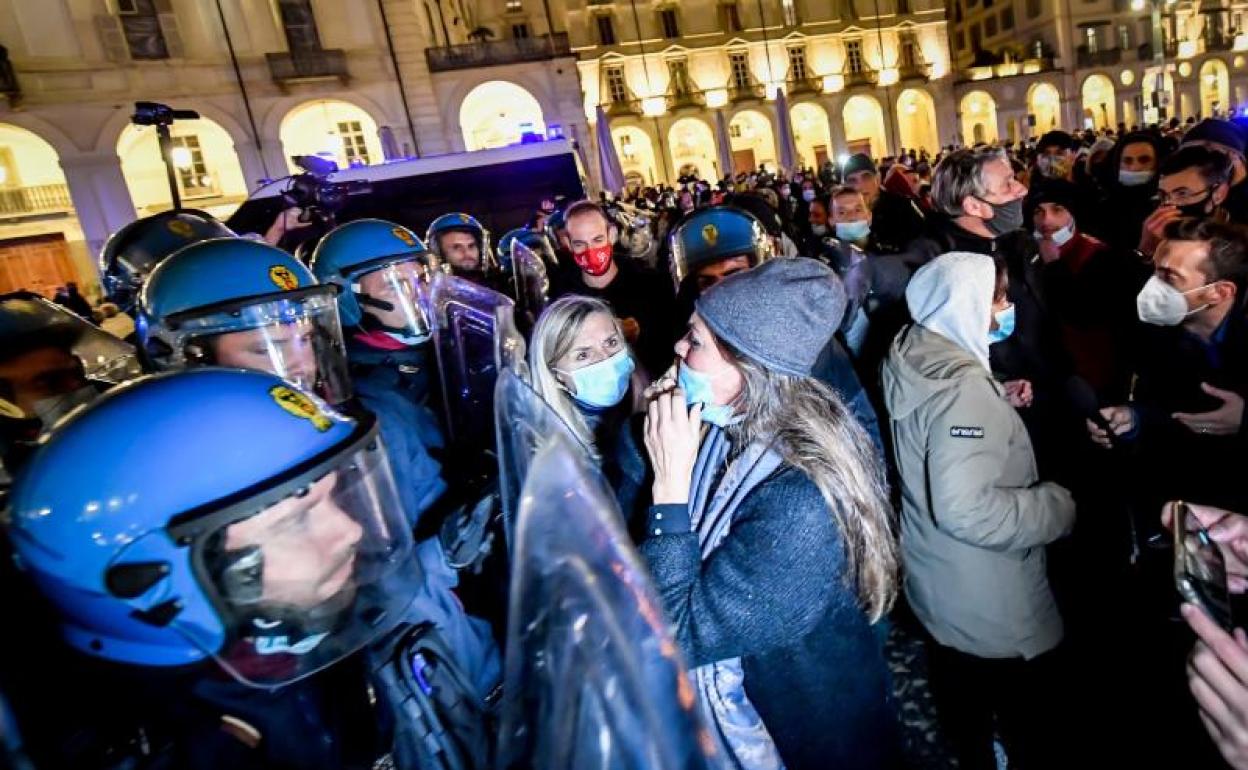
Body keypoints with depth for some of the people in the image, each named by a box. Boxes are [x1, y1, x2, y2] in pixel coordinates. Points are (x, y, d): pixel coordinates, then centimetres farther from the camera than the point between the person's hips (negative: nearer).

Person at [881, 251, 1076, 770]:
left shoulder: (912, 359, -2)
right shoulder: (962, 386, -29)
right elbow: (967, 510, -35)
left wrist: (1000, 404, 6)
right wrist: (1059, 504, -21)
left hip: (936, 588, 9)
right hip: (993, 609, -8)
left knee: (961, 702, 29)